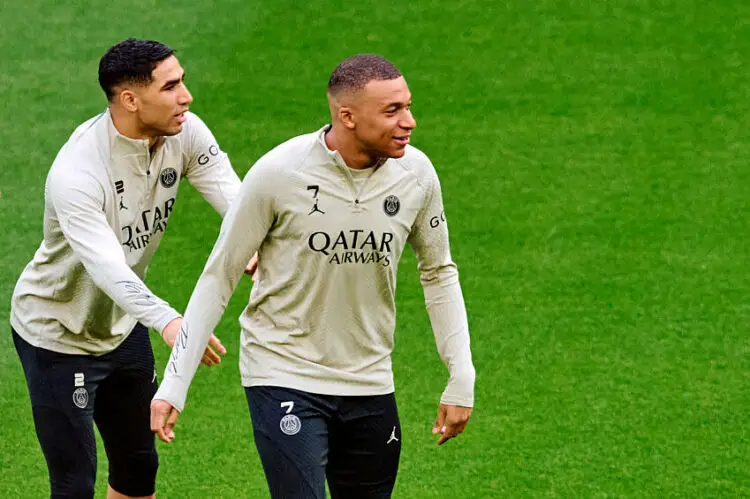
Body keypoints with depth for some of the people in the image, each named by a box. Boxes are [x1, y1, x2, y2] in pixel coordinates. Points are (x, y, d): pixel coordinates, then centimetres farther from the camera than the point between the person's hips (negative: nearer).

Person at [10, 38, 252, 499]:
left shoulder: (185, 133, -14)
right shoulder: (77, 171, -34)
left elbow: (234, 198, -25)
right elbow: (106, 266, -46)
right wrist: (168, 322, -63)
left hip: (122, 325, 7)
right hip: (57, 336, -7)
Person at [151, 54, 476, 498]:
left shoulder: (415, 174, -5)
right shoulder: (279, 174, -17)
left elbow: (439, 274, 11)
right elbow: (219, 278, -7)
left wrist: (461, 381, 6)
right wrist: (174, 386, -9)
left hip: (370, 385, 5)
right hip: (285, 377, -5)